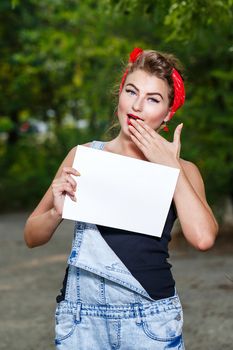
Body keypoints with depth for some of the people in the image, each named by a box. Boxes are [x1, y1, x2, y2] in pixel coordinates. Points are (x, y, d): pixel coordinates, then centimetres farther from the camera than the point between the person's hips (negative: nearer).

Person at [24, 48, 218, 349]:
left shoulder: (182, 171, 3)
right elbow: (32, 237, 6)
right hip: (80, 319, 1)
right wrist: (57, 212, -14)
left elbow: (202, 238, -16)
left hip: (152, 322, 0)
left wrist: (171, 166, -10)